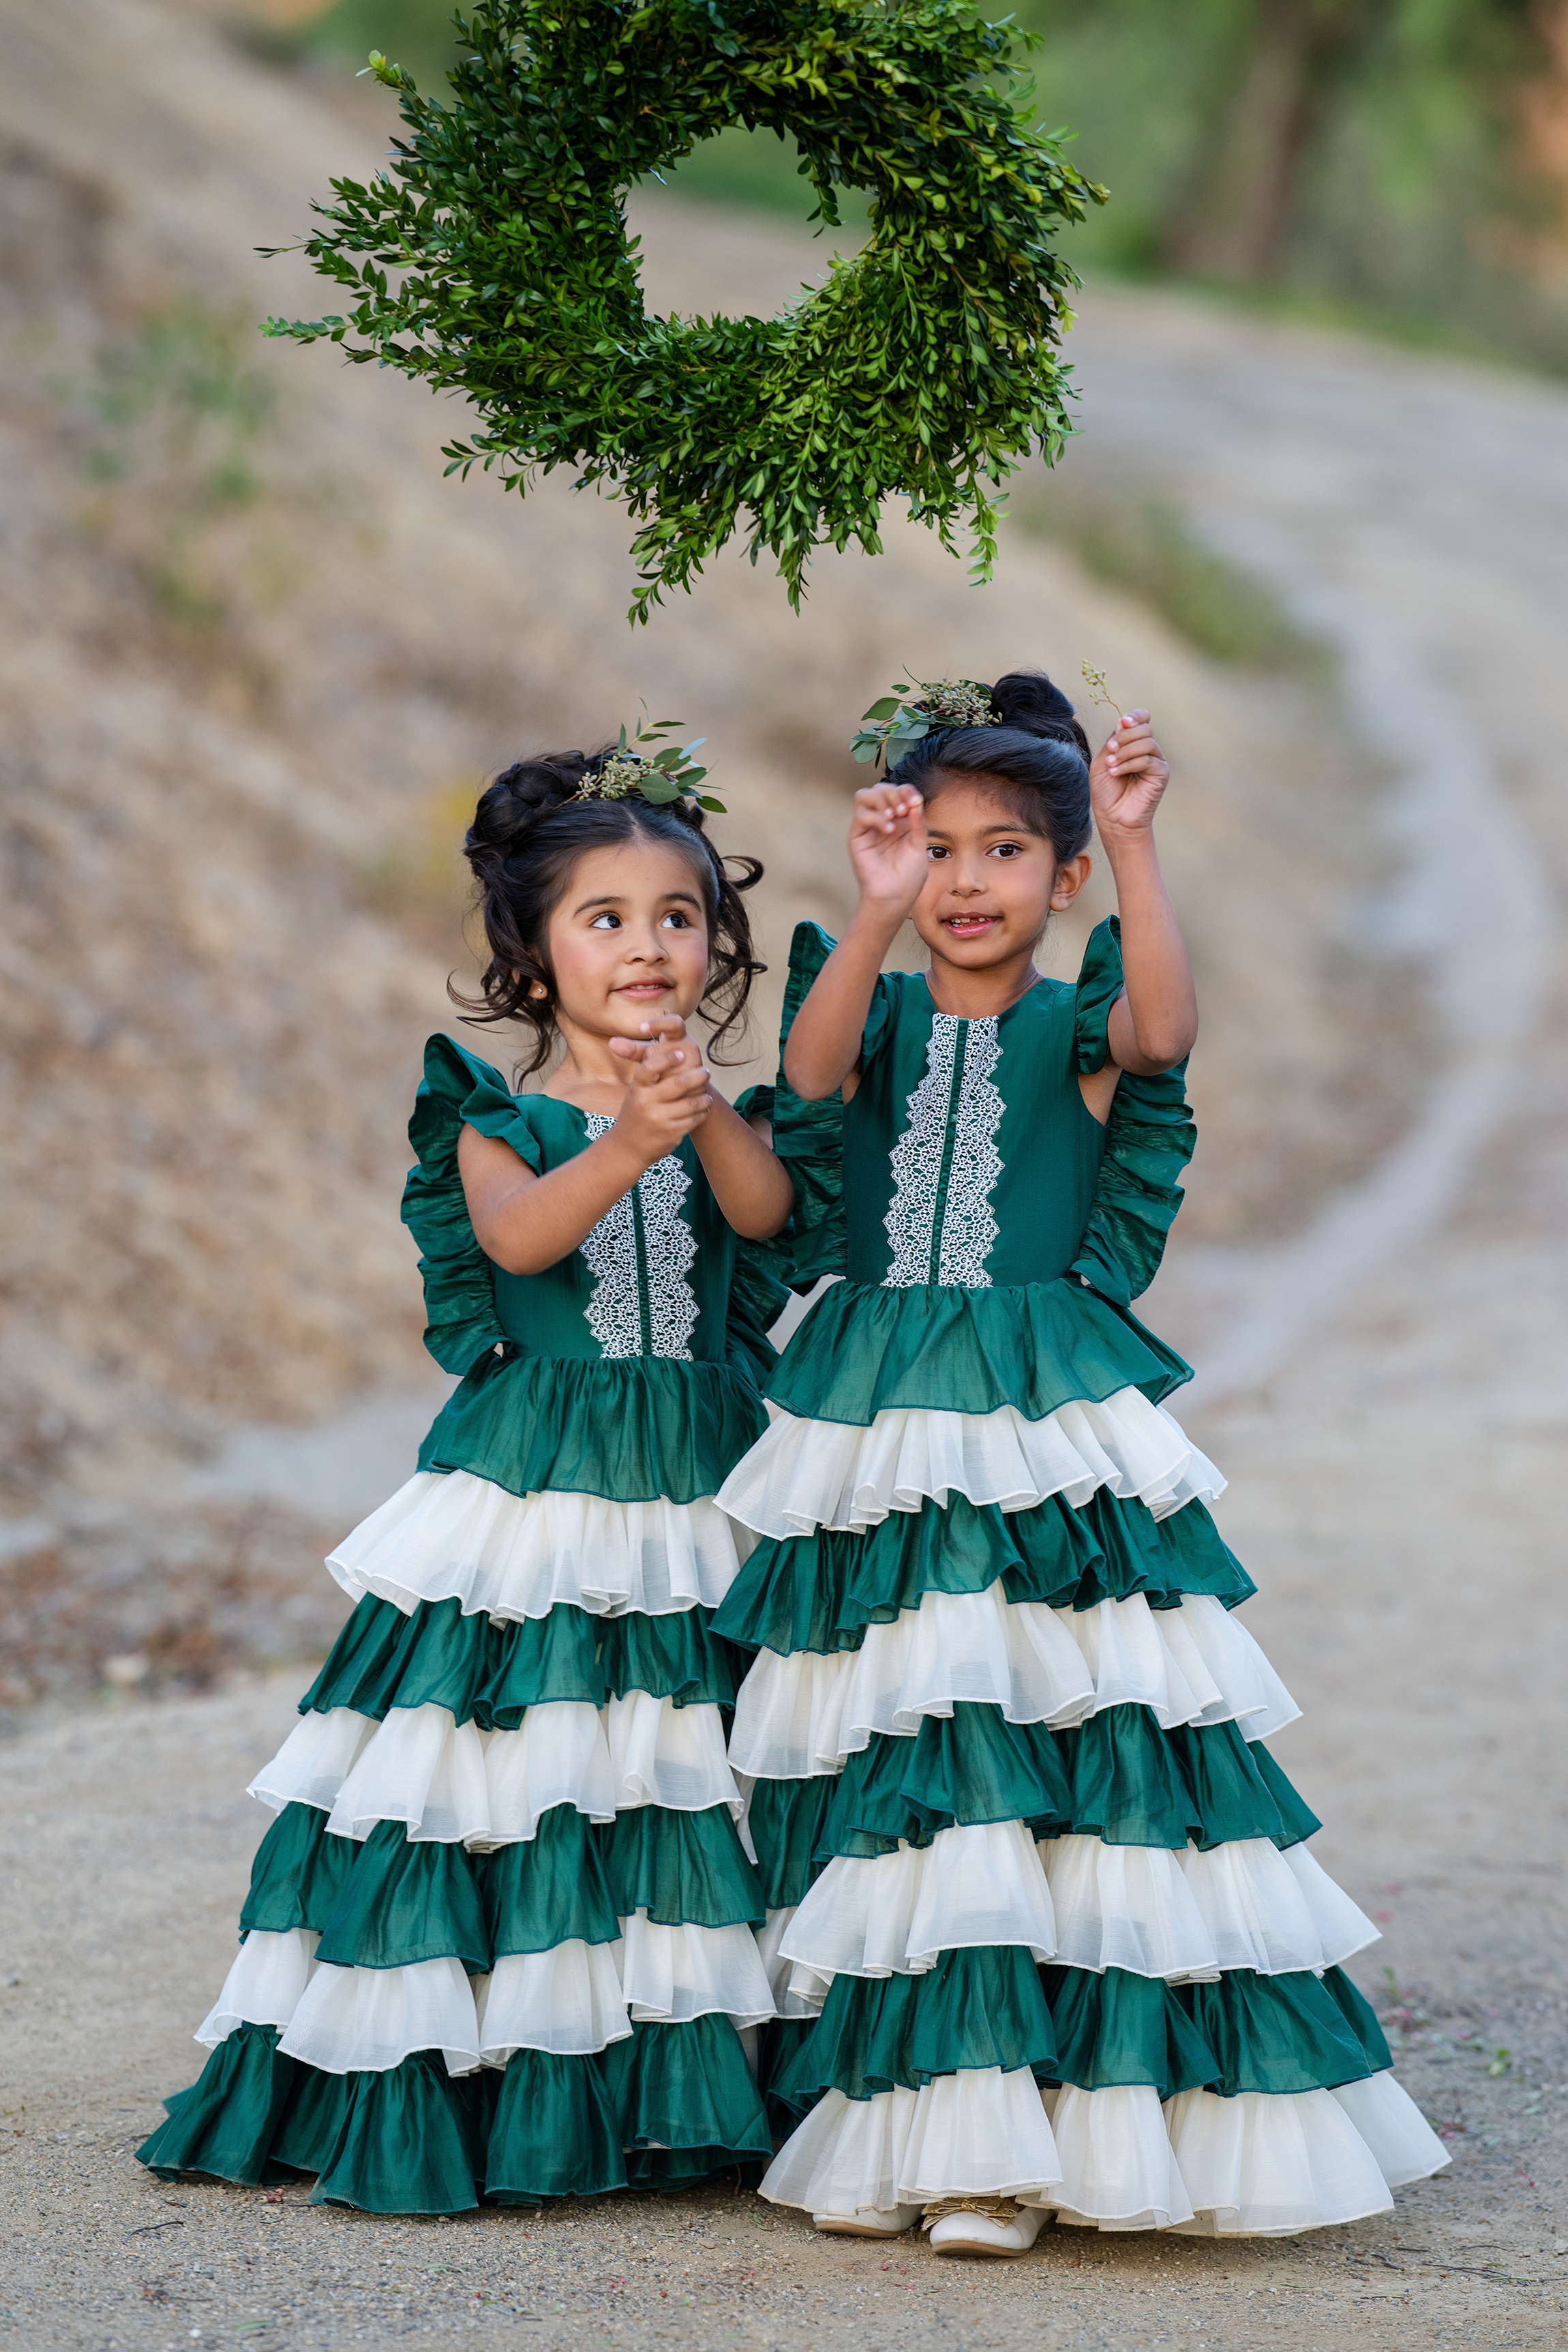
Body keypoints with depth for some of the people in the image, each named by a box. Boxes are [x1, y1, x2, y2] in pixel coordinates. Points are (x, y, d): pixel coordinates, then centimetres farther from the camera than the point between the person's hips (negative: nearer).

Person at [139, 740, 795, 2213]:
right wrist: (628, 1144, -36)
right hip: (531, 1496, -2)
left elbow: (764, 1210, -14)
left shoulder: (724, 1122, 8)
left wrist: (701, 1110, -32)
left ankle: (686, 2090, 10)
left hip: (697, 1489, 2)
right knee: (511, 1777, -4)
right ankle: (453, 2097, 3)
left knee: (694, 1779, 1)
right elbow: (516, 1234, -20)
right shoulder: (500, 1125, 1)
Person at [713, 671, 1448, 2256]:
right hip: (875, 1447, 2)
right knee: (884, 1764, 5)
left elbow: (1164, 1031, -21)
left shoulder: (1073, 1027, 2)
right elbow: (814, 1072, -16)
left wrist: (1134, 846, -29)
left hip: (1047, 1445, -2)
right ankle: (895, 2122, 14)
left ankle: (1011, 2142, -2)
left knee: (1050, 1749, -8)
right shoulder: (879, 1014, 7)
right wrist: (877, 916, -32)